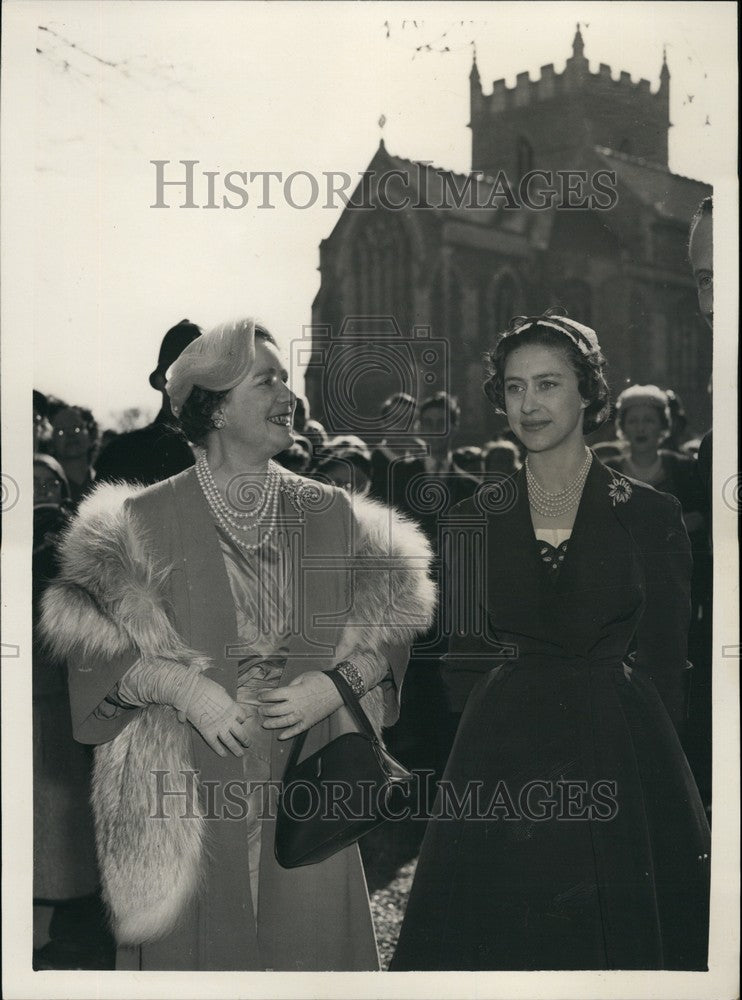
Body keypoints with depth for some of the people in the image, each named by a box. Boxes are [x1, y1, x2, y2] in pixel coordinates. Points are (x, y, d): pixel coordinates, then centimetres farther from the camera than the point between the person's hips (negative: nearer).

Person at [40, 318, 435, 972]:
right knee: (194, 950, 6)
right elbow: (87, 639, -2)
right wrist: (181, 685, -16)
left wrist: (334, 686, -8)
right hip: (188, 789, -2)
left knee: (312, 946, 6)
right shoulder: (145, 520, -2)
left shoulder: (334, 516, 5)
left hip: (305, 793, 2)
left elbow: (394, 628, 10)